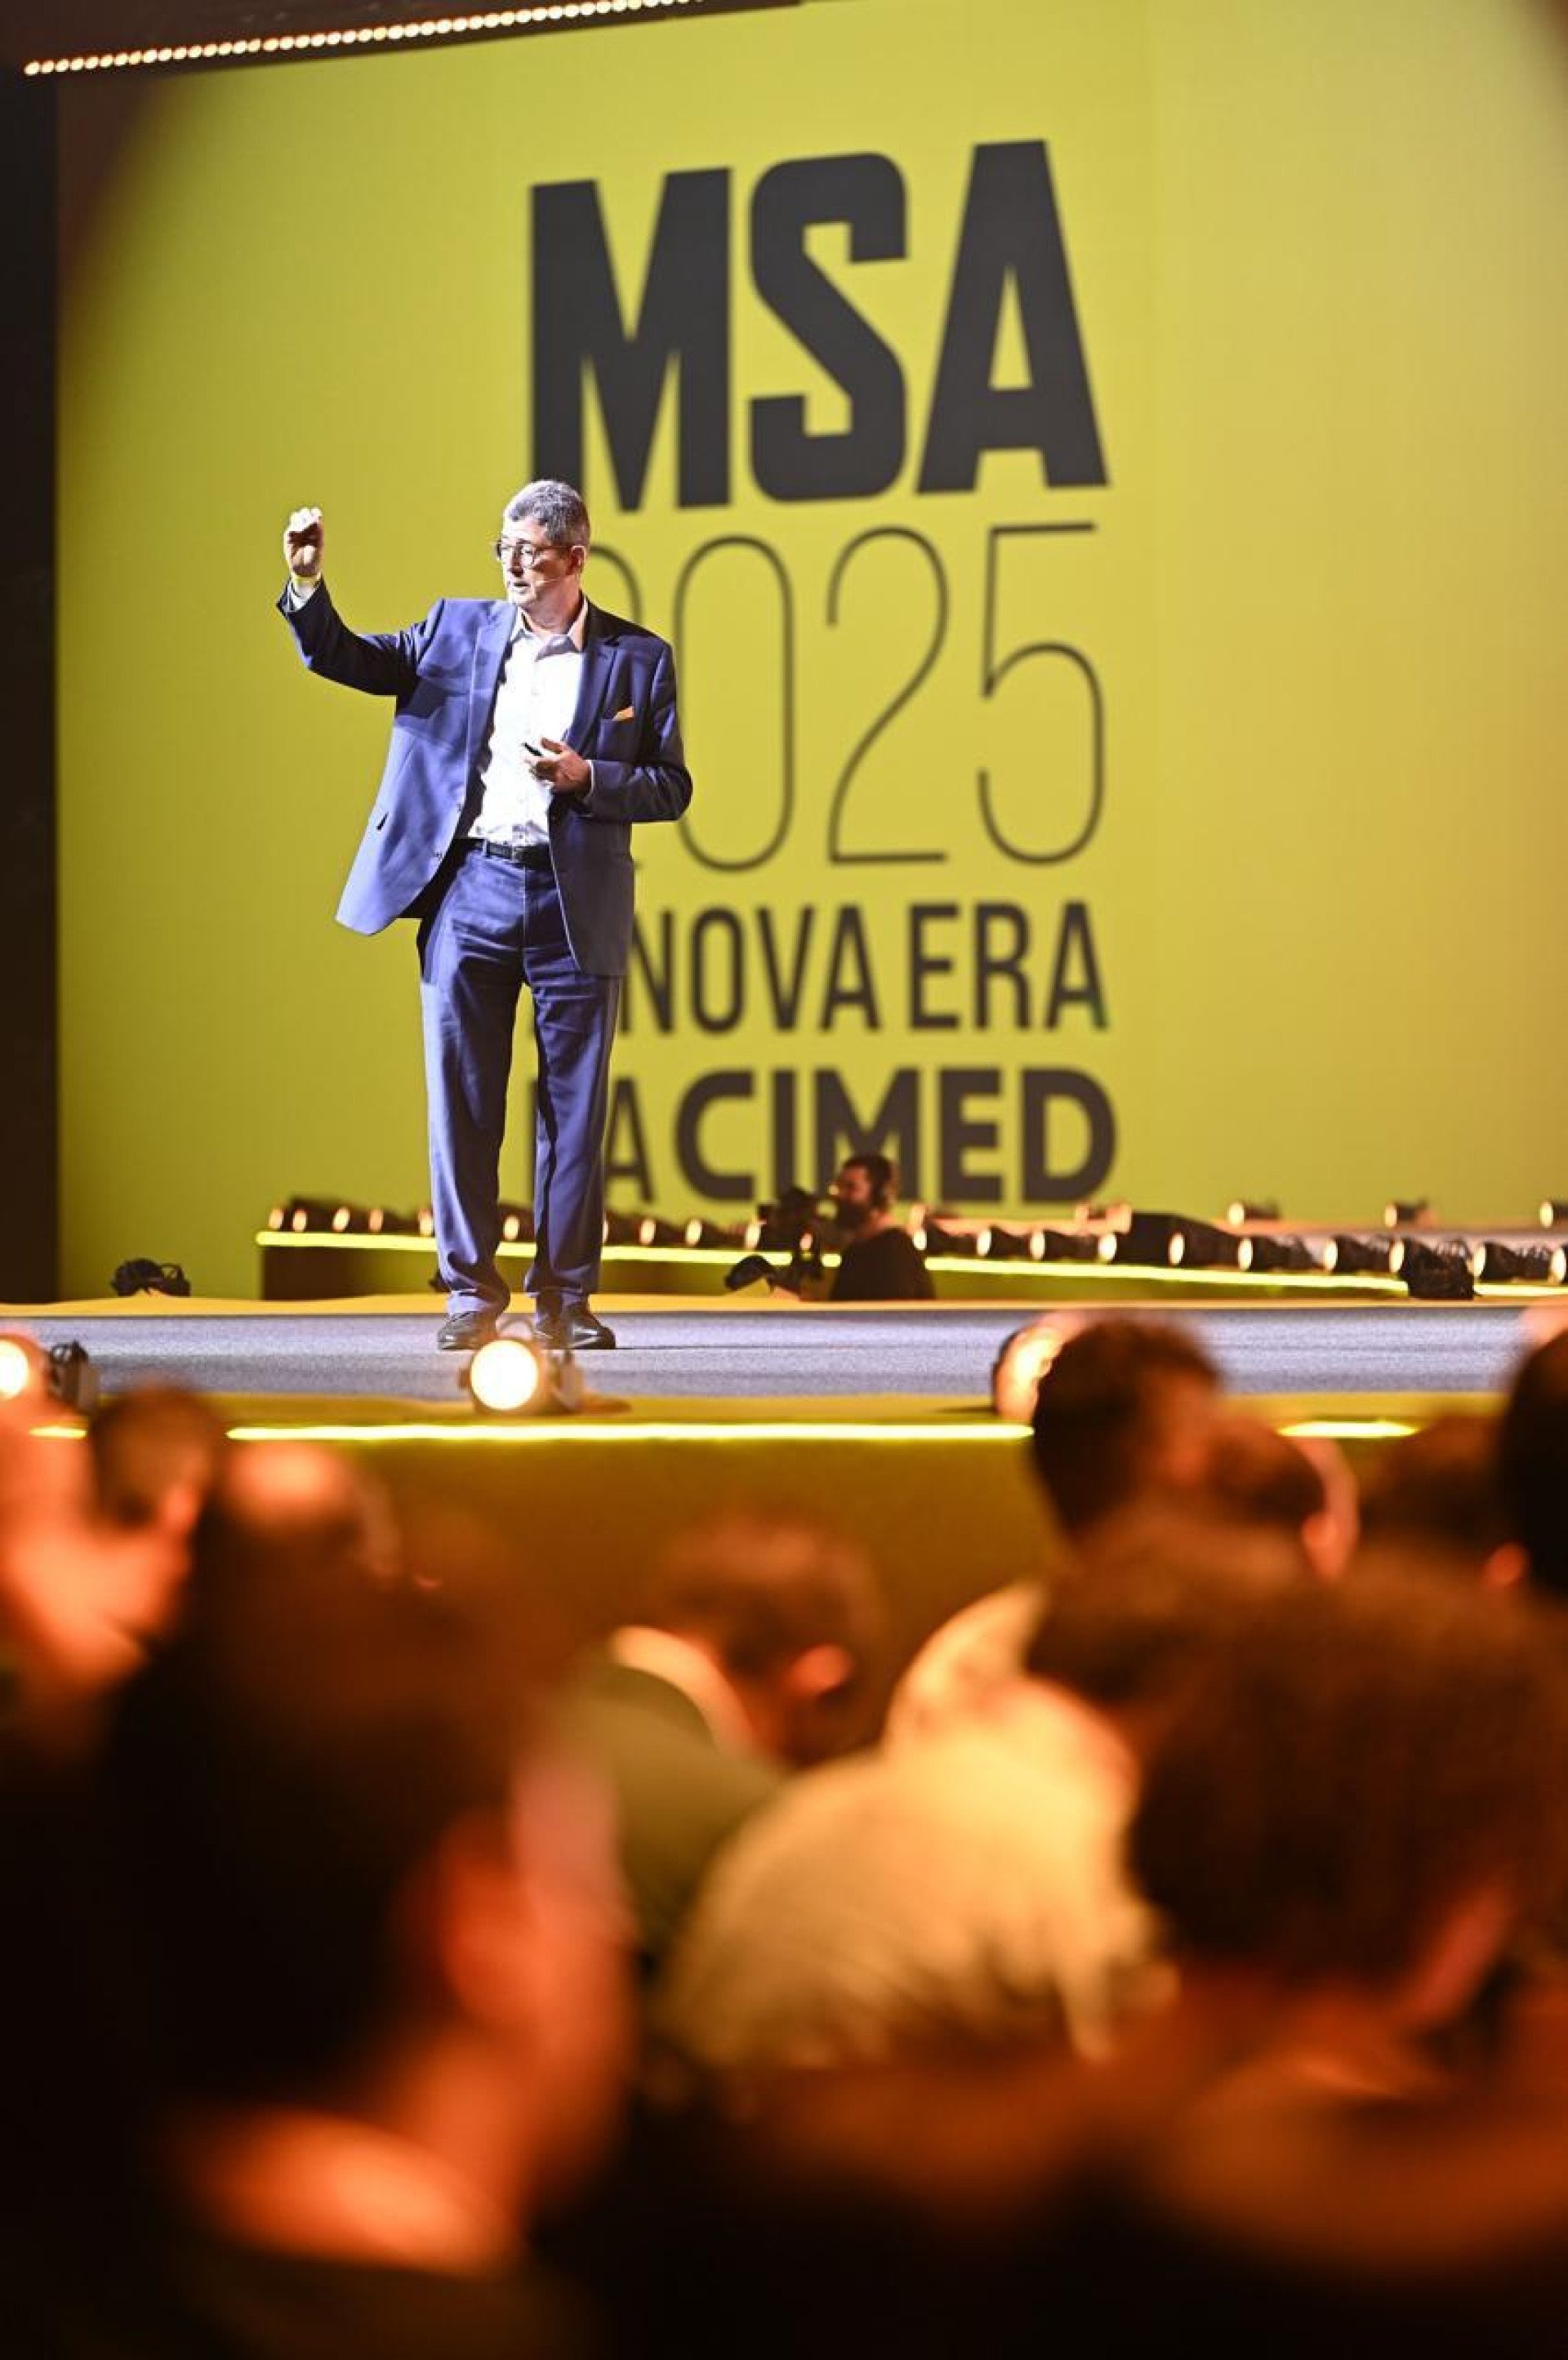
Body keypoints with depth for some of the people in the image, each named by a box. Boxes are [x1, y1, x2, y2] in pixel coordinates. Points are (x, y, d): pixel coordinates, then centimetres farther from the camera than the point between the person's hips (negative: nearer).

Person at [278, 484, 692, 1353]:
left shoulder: (637, 658, 5)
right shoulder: (458, 629, 10)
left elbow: (670, 787, 5)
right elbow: (344, 658, 8)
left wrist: (586, 777, -11)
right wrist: (308, 584, -9)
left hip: (575, 900, -1)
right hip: (469, 889, 1)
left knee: (574, 1104, 2)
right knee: (461, 1096, 0)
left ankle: (563, 1298, 10)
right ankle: (471, 1291, 8)